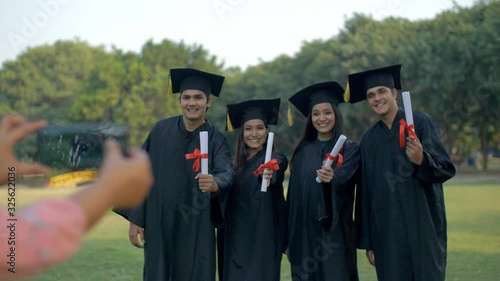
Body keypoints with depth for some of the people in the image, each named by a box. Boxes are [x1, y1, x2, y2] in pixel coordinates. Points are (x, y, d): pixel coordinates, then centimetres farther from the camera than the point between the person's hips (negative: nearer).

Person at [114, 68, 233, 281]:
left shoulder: (216, 140, -2)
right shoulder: (161, 131, 2)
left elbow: (226, 174, -21)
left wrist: (215, 184, -44)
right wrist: (135, 219, 0)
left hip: (196, 230, -1)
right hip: (158, 226, 2)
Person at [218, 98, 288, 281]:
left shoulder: (276, 159, -5)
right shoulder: (235, 164, 11)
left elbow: (275, 173, -29)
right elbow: (226, 199, 11)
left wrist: (269, 175, -50)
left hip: (262, 241, -5)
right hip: (235, 241, 5)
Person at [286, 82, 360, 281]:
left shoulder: (350, 149, -1)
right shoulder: (302, 151, 9)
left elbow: (343, 180, -20)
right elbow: (293, 193, 10)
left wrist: (331, 179, -44)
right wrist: (289, 238, 7)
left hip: (335, 235, -3)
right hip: (304, 235, 3)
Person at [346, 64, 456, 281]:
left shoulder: (421, 123, -1)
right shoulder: (368, 139, 10)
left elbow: (446, 169, -9)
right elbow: (365, 192, 10)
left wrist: (421, 160, -31)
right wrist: (367, 241, 8)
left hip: (423, 227, -3)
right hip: (386, 232, 3)